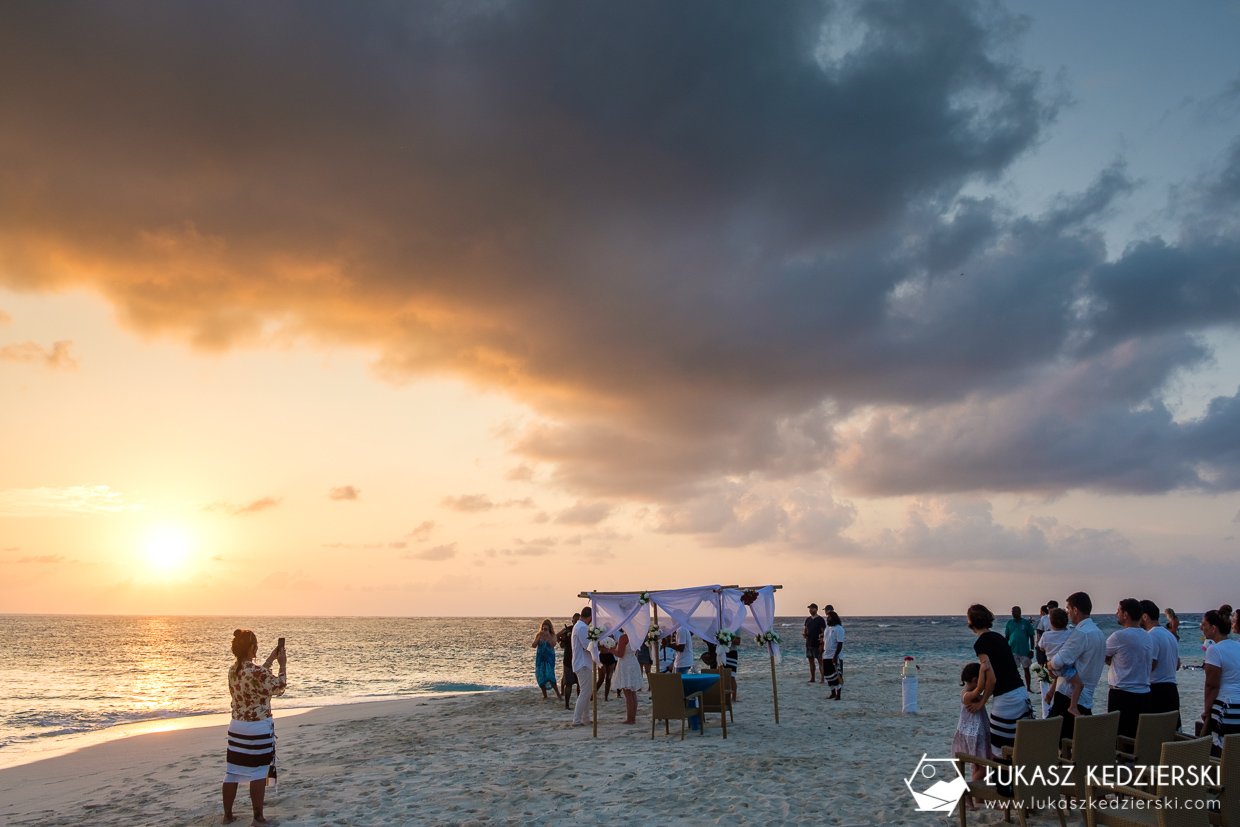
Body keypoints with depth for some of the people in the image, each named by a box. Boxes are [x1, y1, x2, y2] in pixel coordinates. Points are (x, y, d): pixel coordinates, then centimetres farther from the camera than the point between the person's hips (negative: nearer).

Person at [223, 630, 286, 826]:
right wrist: (283, 665, 5)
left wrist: (270, 660, 24)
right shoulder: (257, 671, -22)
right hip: (259, 729, -7)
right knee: (258, 773, 3)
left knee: (232, 771, 13)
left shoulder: (232, 670, 1)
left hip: (236, 727, 7)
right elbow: (279, 687, -7)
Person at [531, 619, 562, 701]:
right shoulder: (538, 635, 5)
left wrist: (548, 636, -25)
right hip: (540, 658, 3)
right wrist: (539, 637, -15)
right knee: (541, 677, 2)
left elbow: (553, 644, -18)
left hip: (549, 658, -3)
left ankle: (558, 694, -7)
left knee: (549, 675, -18)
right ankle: (545, 696, 17)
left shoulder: (552, 635, -2)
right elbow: (533, 646, -4)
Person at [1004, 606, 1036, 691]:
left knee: (1026, 669, 8)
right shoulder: (1009, 623, 4)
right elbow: (1006, 637, 9)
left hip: (1024, 651, -1)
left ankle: (1028, 688, 18)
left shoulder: (1026, 622, -2)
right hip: (1012, 650, 1)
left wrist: (1031, 650, -1)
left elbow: (1031, 637, 1)